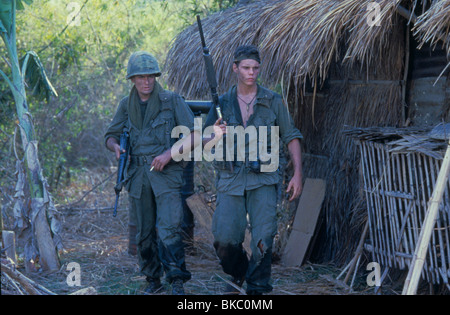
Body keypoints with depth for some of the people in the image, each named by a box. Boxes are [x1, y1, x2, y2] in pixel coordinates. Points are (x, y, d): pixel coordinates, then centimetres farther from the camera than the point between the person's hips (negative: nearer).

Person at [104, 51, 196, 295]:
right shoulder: (126, 105, 11)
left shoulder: (172, 100, -1)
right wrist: (116, 146, -5)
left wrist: (170, 153, -15)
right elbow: (110, 135, 19)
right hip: (137, 174, 4)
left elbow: (194, 133, -3)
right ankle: (152, 279, 21)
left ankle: (176, 282, -10)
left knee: (168, 228, -15)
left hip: (166, 173, -4)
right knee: (144, 233, 8)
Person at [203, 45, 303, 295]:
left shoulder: (273, 101, 6)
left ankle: (257, 288, 2)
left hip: (262, 180, -1)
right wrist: (215, 137, -16)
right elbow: (204, 144, 7)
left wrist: (297, 174, 0)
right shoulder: (222, 103, 9)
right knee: (224, 239, -2)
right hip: (230, 180, 1)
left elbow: (291, 137, 8)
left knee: (263, 237, -11)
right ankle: (238, 275, 27)